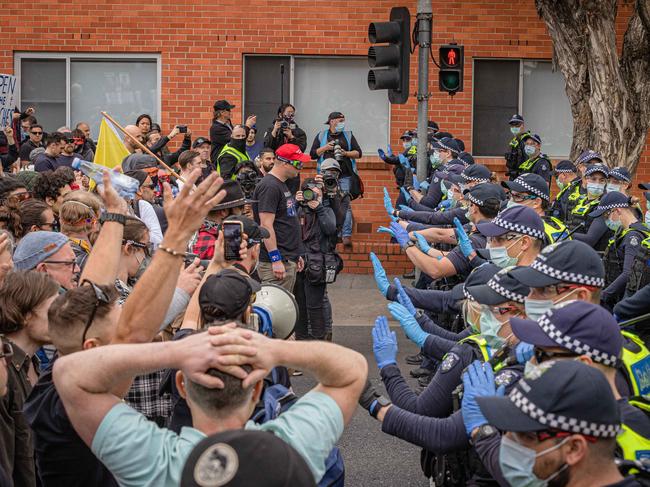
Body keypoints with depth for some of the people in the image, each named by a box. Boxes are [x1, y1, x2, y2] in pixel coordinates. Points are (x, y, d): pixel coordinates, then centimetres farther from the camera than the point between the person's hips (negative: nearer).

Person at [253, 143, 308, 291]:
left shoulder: (282, 185, 18)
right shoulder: (269, 186, -14)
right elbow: (266, 226, -20)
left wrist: (296, 255, 24)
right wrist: (276, 260, -22)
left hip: (289, 261, 10)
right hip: (277, 262, -10)